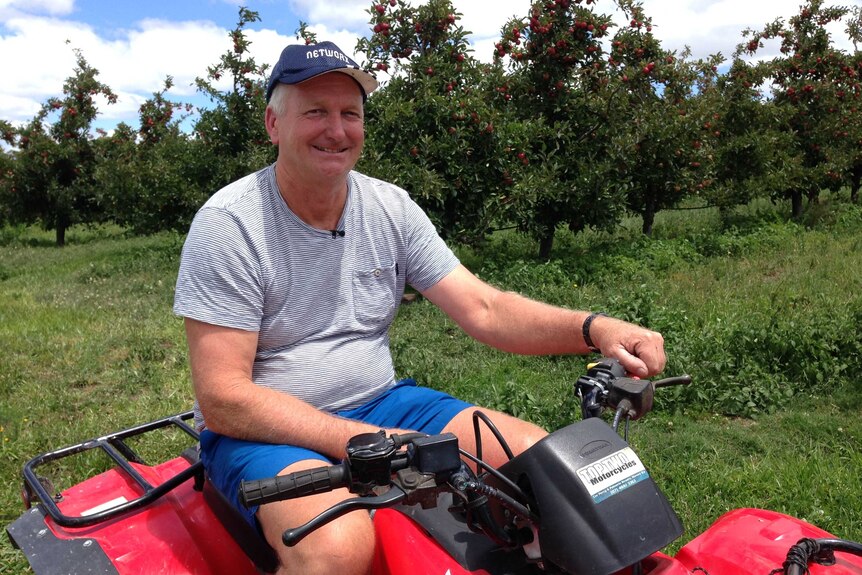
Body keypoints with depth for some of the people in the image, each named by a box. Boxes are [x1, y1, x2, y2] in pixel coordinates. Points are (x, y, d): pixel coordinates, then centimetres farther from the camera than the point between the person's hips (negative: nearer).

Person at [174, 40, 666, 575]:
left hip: (378, 404, 5)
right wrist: (369, 443, -27)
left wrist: (594, 328, -21)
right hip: (269, 429, -4)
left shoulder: (391, 208, 0)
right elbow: (222, 400, -18)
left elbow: (484, 310, -4)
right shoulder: (228, 223, -14)